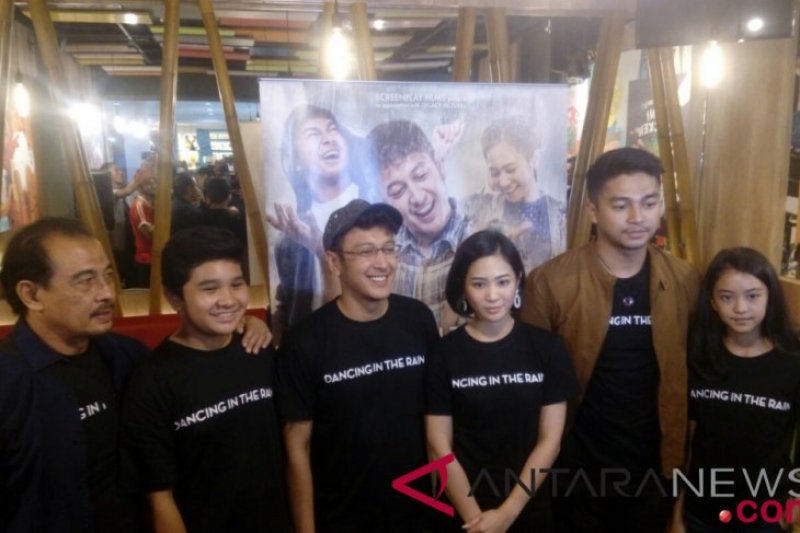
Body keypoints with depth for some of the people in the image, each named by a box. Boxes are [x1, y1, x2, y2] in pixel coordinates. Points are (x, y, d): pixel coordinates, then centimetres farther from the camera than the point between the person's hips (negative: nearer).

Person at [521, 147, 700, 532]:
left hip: (656, 468, 3)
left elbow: (692, 373, 5)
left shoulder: (685, 280, -4)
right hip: (578, 469, -3)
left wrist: (683, 454, 7)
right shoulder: (550, 282, -15)